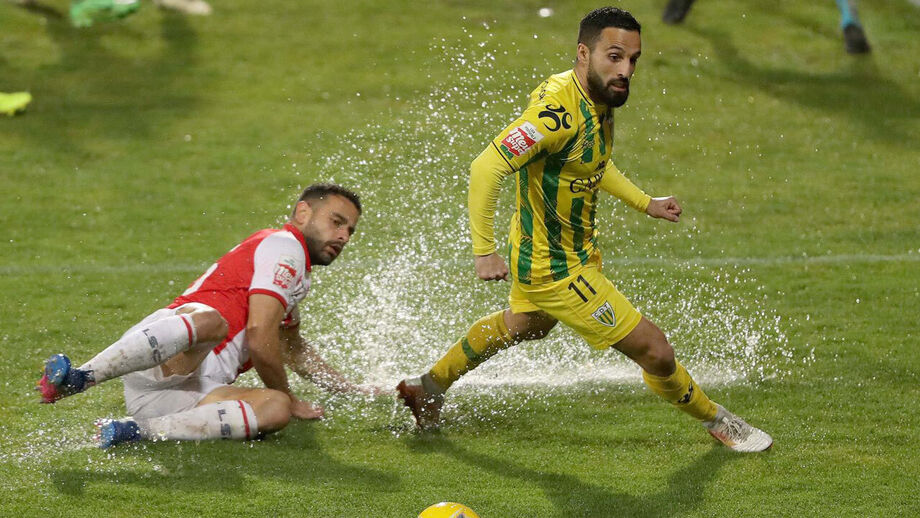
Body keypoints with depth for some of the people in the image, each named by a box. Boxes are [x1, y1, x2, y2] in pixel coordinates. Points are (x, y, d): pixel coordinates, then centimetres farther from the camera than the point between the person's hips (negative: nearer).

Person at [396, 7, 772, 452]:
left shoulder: (599, 99, -4)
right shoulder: (560, 112, -33)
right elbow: (486, 168, -34)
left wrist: (644, 203, 18)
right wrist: (484, 251, -32)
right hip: (557, 271, -10)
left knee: (522, 325, 36)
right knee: (654, 350, -3)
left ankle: (430, 386, 55)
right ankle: (715, 420, 21)